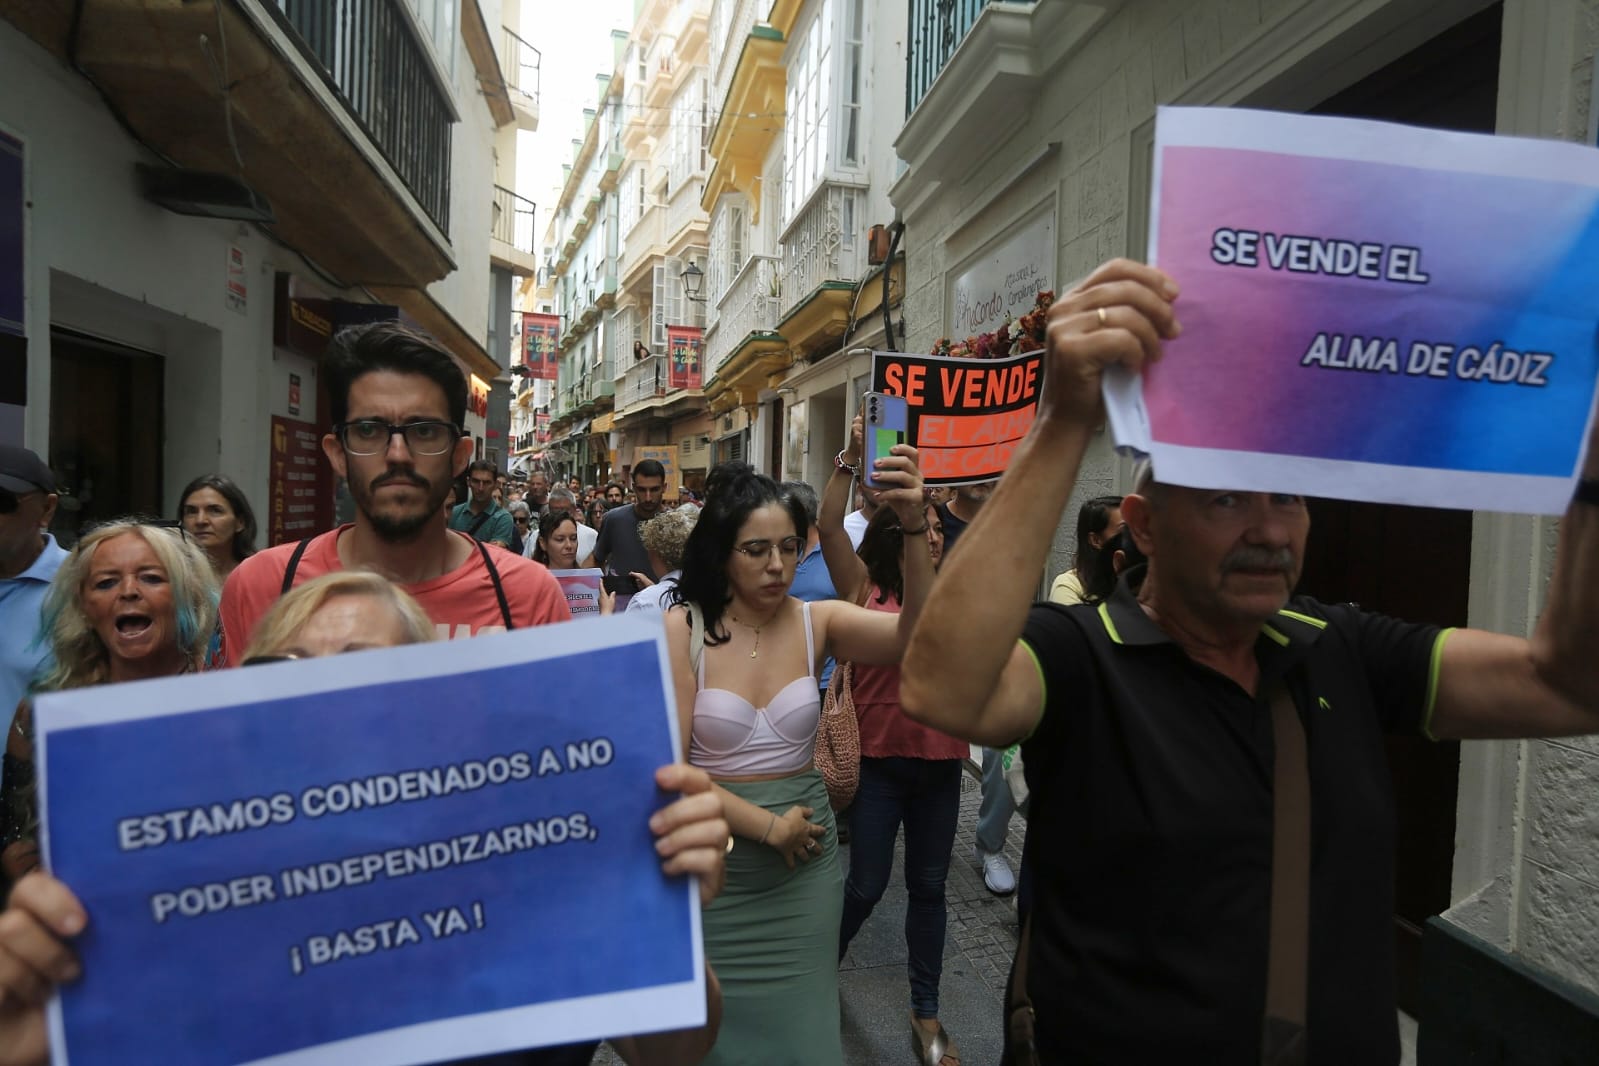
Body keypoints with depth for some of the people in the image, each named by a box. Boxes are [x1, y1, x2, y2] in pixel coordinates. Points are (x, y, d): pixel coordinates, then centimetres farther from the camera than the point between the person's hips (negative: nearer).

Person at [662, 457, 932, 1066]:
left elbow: (918, 635, -23)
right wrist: (768, 826, -15)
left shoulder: (817, 623, -5)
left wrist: (913, 530, -37)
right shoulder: (682, 628, -11)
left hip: (804, 860, 2)